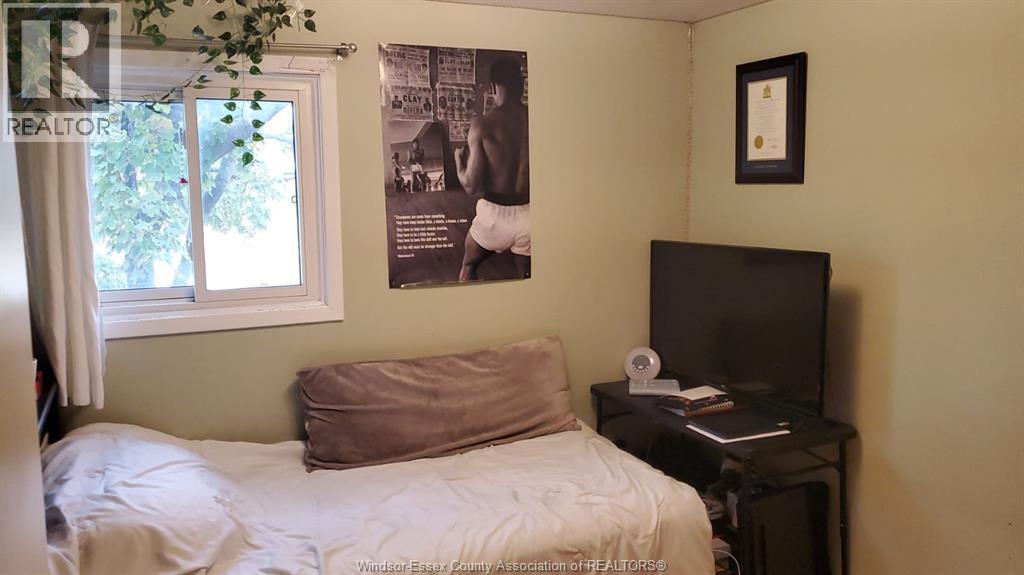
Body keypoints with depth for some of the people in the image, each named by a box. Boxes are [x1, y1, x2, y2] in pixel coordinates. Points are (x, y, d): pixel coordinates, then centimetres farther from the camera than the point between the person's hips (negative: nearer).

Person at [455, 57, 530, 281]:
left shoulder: (483, 125, -12)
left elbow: (472, 187, -12)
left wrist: (458, 160, 6)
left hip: (494, 214, -2)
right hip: (528, 214, 2)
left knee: (468, 266, 25)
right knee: (525, 276, 21)